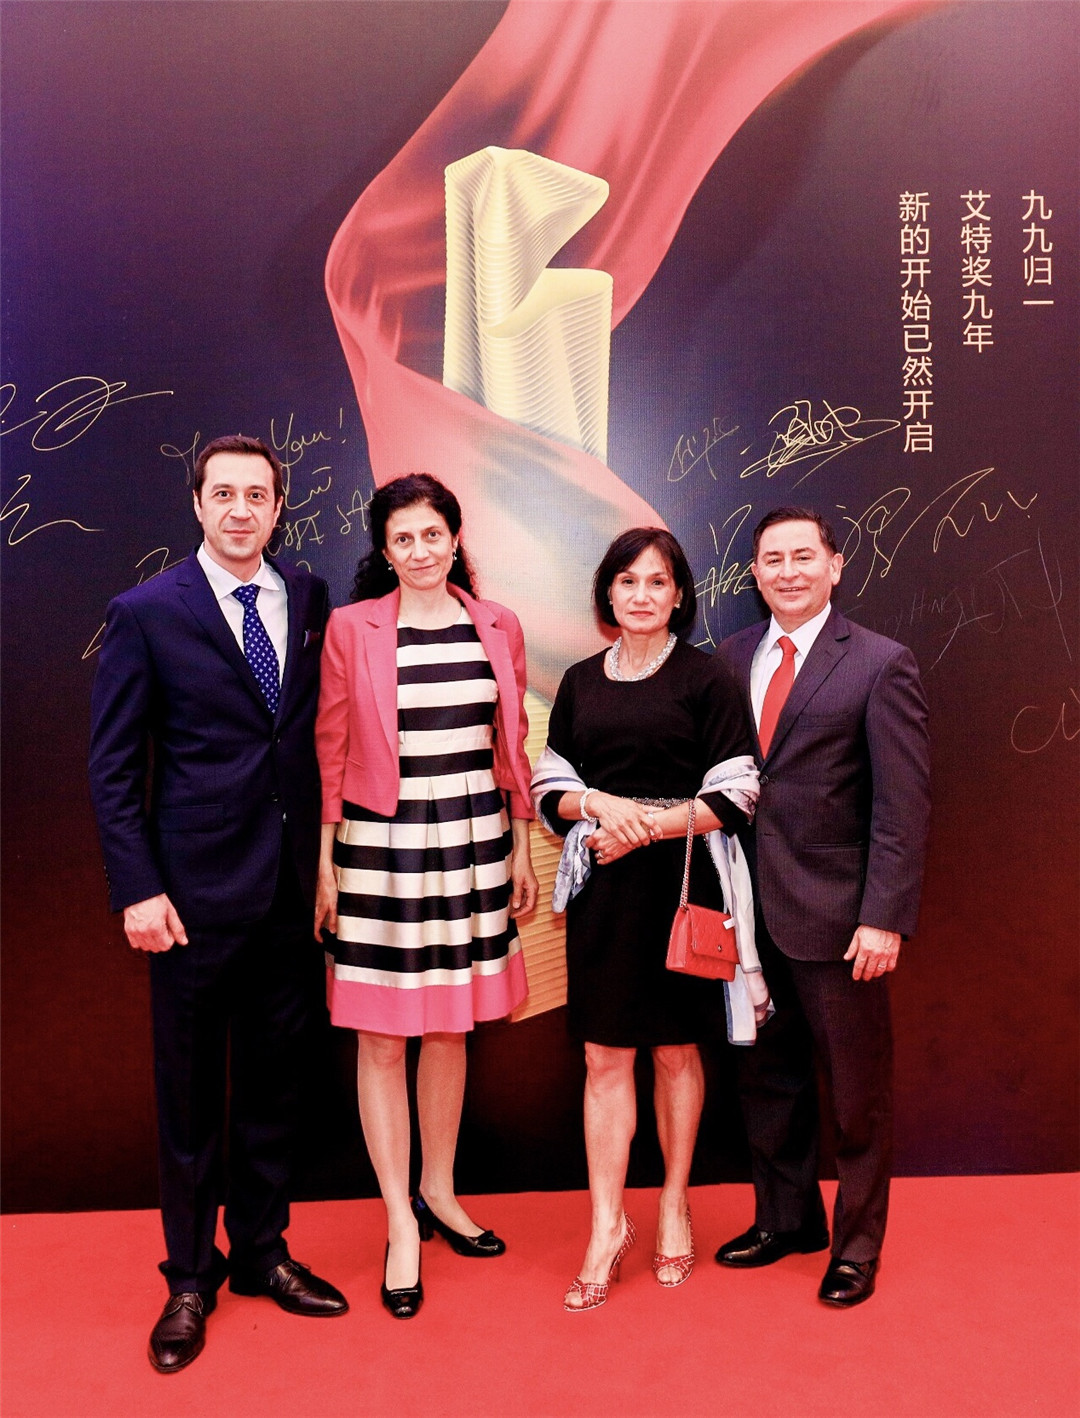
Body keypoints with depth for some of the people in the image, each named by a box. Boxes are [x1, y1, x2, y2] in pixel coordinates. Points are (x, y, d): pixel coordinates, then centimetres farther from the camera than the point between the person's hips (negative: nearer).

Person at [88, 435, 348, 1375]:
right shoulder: (146, 612, -5)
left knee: (275, 1080, 15)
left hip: (292, 890, 4)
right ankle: (191, 1278, 30)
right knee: (189, 1092, 11)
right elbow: (113, 767, -5)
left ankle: (261, 1252, 35)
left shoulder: (309, 599, 5)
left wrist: (326, 859, 4)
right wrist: (138, 889, -10)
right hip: (196, 891, -3)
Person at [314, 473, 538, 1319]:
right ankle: (401, 1224, 20)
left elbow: (513, 745, 10)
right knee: (382, 1038, 4)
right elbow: (331, 751, -2)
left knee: (452, 1027, 15)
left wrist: (521, 851, 10)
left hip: (473, 844, 3)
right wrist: (325, 864, -4)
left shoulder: (498, 627, 5)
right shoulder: (351, 628, -4)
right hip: (382, 845, -3)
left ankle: (440, 1191, 35)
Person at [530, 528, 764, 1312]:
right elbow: (550, 787, 9)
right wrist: (602, 803, -11)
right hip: (602, 886, 3)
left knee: (676, 1048, 10)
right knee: (605, 1056, 4)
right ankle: (607, 1226, 15)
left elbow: (735, 796, -5)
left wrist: (649, 824, -16)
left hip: (680, 878, -2)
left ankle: (675, 1204, 29)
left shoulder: (707, 677, -2)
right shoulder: (580, 681, 9)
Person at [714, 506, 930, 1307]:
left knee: (857, 1089, 11)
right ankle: (787, 1218, 39)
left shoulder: (880, 665, -8)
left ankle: (857, 1243, 32)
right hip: (750, 911, 5)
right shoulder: (734, 657, 7)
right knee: (768, 1076, 18)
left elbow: (902, 806, -11)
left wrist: (885, 918, -16)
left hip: (835, 917, -4)